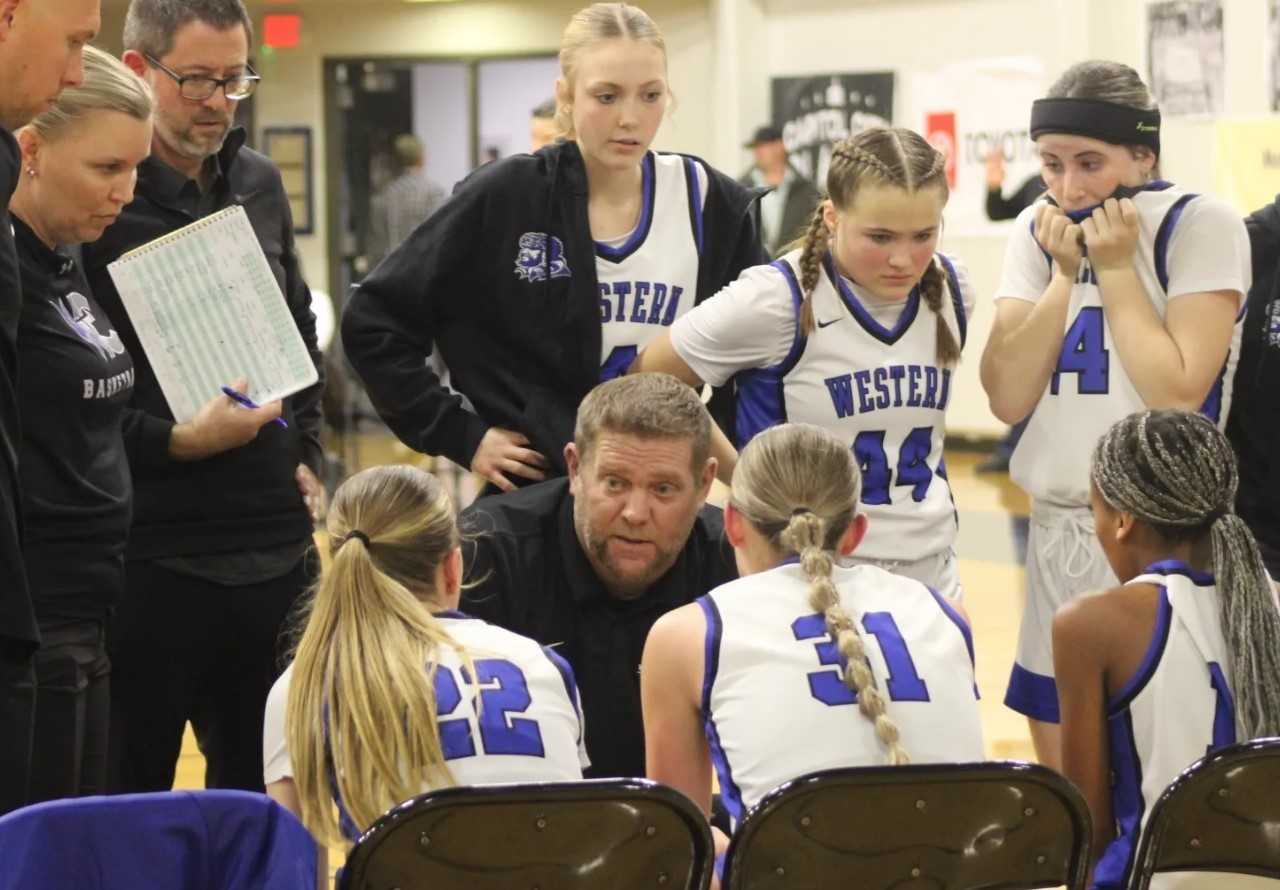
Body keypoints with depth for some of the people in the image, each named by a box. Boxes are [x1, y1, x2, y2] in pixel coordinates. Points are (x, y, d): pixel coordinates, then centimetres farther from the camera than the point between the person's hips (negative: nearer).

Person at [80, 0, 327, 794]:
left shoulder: (259, 184, 12)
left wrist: (306, 456, 13)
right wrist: (174, 442, -22)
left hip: (275, 547, 6)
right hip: (149, 556, -6)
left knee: (263, 791, 14)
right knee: (131, 795, 2)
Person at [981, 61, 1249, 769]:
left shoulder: (1201, 227, -8)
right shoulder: (1038, 231, 6)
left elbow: (1177, 393, -18)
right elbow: (1007, 398, -3)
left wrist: (1115, 267, -13)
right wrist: (1063, 274, -9)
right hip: (1058, 532, 5)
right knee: (1060, 781, 10)